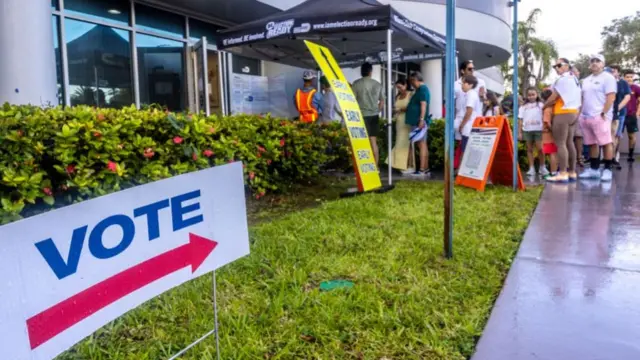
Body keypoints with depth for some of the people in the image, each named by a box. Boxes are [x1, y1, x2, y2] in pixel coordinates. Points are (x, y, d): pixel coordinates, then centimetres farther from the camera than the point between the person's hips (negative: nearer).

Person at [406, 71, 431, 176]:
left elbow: (423, 105, -18)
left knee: (422, 144, -11)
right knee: (422, 145, 10)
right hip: (417, 121, 10)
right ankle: (426, 169, 13)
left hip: (419, 122, -10)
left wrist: (421, 119, -24)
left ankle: (422, 170, -12)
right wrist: (401, 109, 26)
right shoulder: (420, 89, 20)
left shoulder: (422, 89, -9)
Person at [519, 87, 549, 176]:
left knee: (540, 149, -4)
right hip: (527, 130, 2)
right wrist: (520, 132, 4)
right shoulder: (524, 107, 11)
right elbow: (521, 120, 9)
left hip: (538, 129, -2)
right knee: (529, 149, 5)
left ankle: (542, 167, 10)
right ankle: (531, 168, 9)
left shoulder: (540, 104, 7)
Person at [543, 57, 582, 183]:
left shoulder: (562, 79, -11)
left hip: (562, 114, -10)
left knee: (560, 144, -10)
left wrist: (544, 106, 5)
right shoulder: (574, 79, 19)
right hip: (573, 113, 10)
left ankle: (562, 174, -14)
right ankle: (572, 172, 12)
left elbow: (553, 97, -11)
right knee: (569, 143, 11)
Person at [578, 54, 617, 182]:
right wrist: (580, 113, 12)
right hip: (586, 117, 7)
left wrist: (603, 113, -16)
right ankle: (594, 169, 16)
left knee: (606, 143, -6)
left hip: (600, 116, -7)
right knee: (592, 144, 10)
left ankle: (607, 170, -2)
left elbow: (611, 97, -9)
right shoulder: (586, 80, 20)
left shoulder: (608, 77, -2)